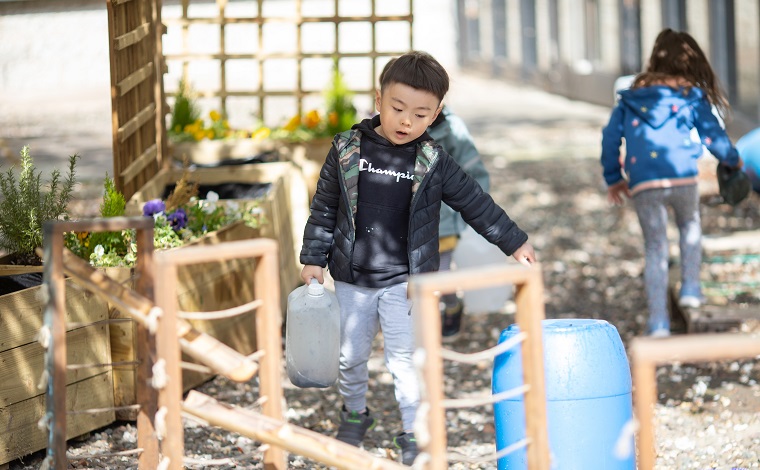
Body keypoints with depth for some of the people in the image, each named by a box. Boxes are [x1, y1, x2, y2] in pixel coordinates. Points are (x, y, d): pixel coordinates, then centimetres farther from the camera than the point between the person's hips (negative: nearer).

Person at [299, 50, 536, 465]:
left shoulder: (433, 163, -6)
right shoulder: (346, 151, -5)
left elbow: (475, 203, 3)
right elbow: (324, 208, 3)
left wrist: (514, 243, 5)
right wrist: (314, 258, 2)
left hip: (404, 281, -1)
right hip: (353, 279, 2)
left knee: (404, 359, 1)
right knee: (351, 356, 14)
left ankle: (414, 431, 14)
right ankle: (354, 412, 37)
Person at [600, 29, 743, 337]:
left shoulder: (632, 96, 17)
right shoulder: (692, 95, 9)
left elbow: (610, 136, 15)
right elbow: (713, 135, 9)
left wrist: (613, 178, 24)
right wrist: (733, 160, 28)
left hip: (642, 185, 1)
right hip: (682, 177, -1)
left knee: (655, 248, 11)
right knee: (690, 225, 30)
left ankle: (658, 321, 7)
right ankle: (690, 288, 21)